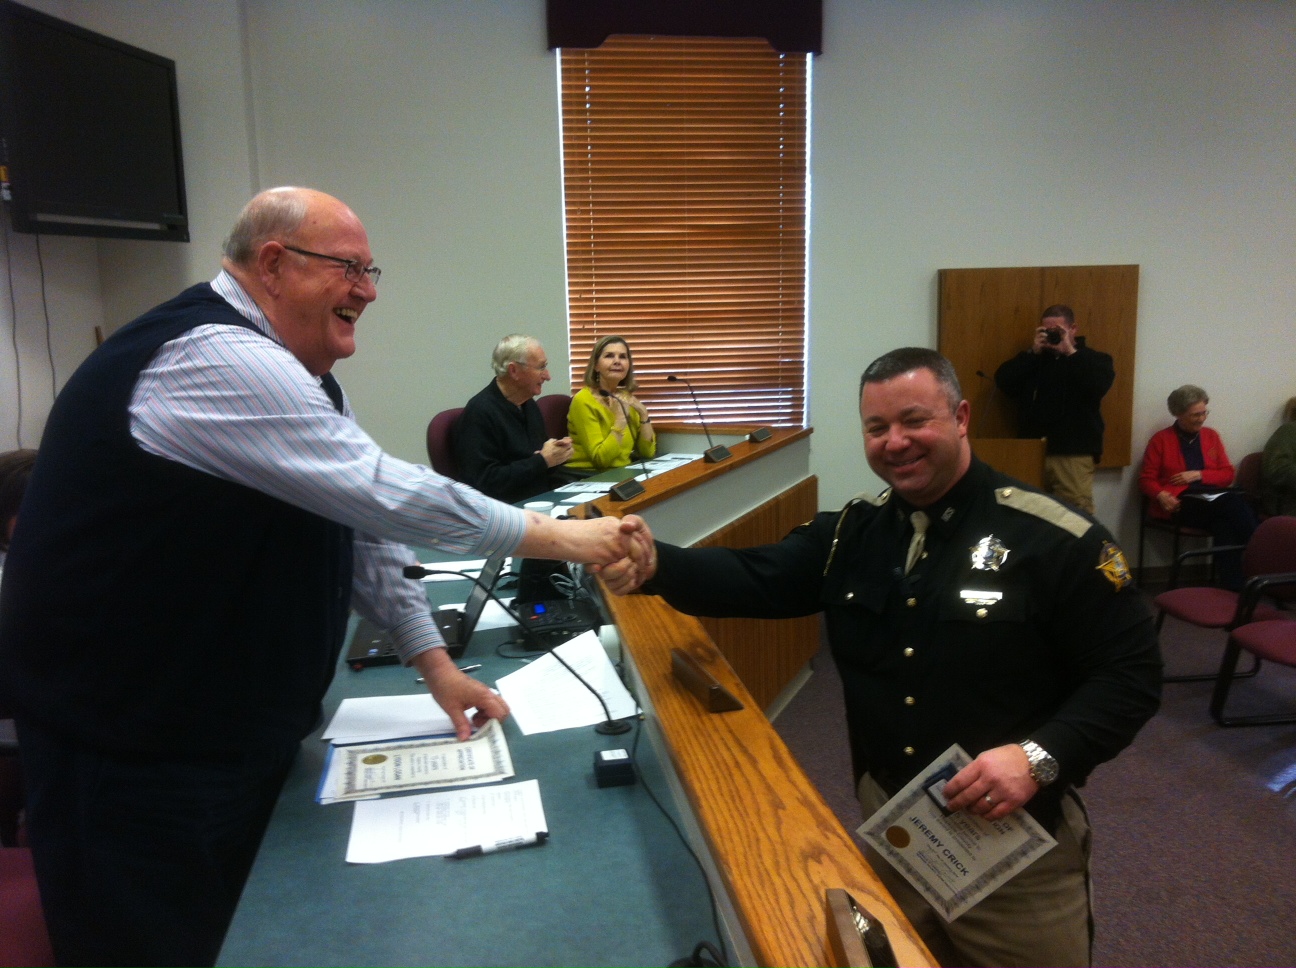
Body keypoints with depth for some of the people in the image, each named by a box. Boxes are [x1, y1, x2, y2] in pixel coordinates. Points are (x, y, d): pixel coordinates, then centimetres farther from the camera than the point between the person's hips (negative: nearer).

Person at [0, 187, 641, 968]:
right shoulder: (214, 360, -24)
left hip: (237, 726, 10)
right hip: (134, 747, -9)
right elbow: (383, 494, -30)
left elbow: (361, 523, 8)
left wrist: (435, 663, 4)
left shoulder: (286, 372, 9)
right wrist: (552, 536, -21)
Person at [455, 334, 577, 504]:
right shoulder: (480, 412, -15)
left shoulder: (529, 404, 13)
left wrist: (559, 453, 2)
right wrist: (543, 461, -18)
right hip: (512, 509, -9)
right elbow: (485, 483, -22)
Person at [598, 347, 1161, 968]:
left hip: (1017, 840, -4)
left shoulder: (1054, 540, -15)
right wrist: (653, 566, -24)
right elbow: (756, 580, -7)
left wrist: (1041, 757, -26)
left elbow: (1131, 674, -12)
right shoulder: (851, 534, 2)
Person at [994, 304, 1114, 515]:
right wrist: (1033, 352, -4)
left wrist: (1070, 352, -10)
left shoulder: (1093, 359, 9)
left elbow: (1100, 385, -13)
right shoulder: (1032, 359, 18)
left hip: (1073, 454, -3)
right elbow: (1003, 381, 2)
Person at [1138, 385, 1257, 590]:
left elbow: (1228, 474, 15)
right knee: (1235, 505, -32)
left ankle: (1236, 586, -33)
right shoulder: (1161, 439, 6)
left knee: (1224, 524, -35)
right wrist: (1161, 495, -19)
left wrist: (1199, 475, -4)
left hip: (1214, 498, 4)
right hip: (1181, 502, -4)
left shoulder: (1211, 436, 18)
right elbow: (1146, 479, 3)